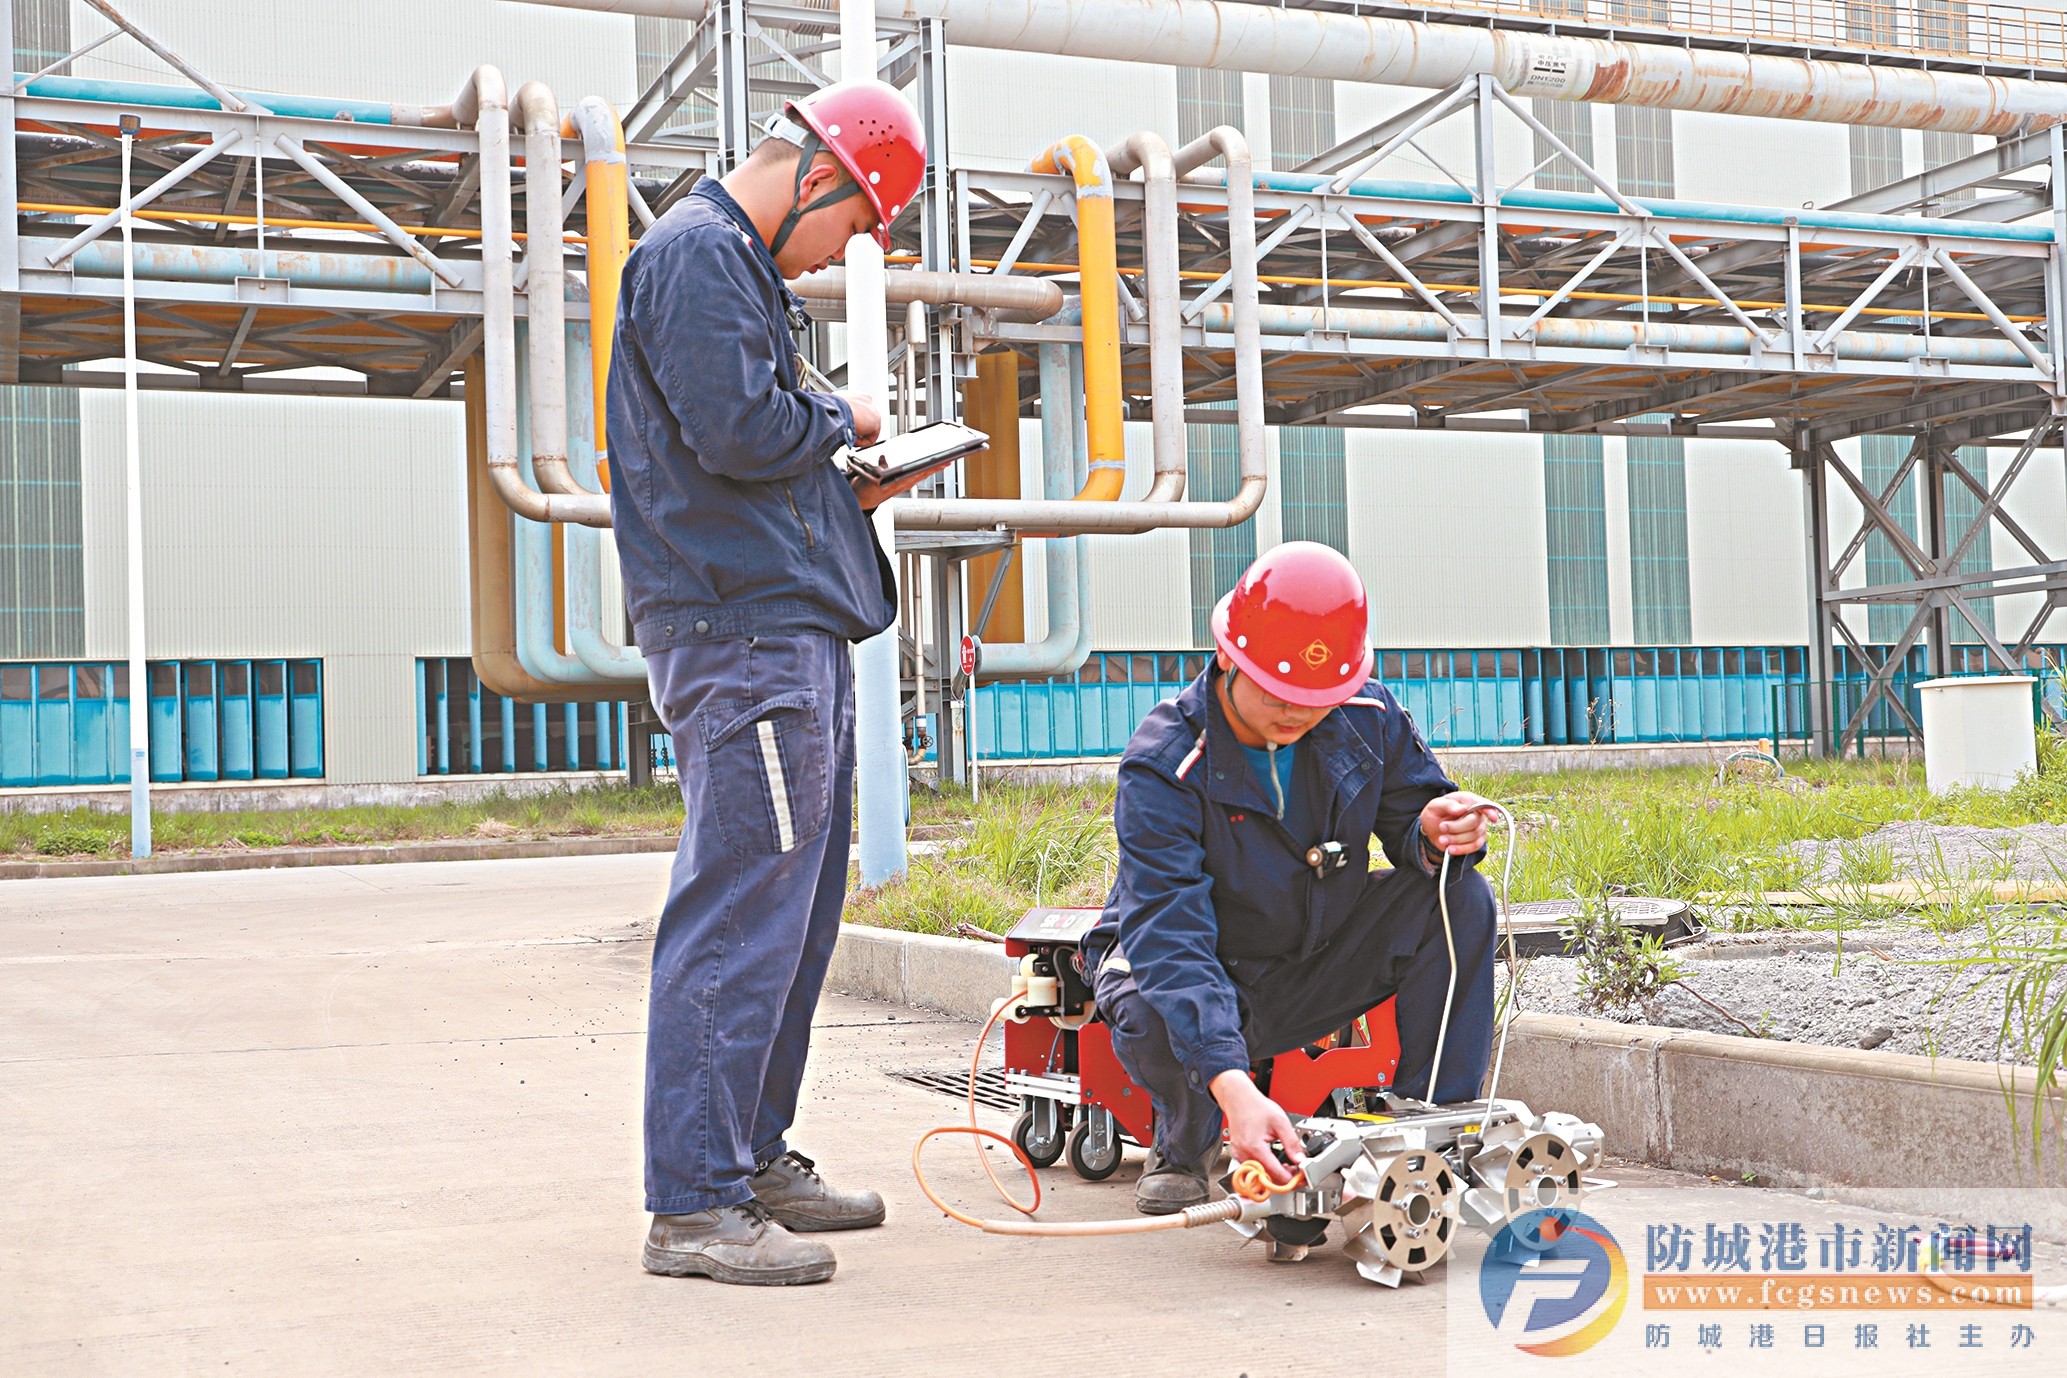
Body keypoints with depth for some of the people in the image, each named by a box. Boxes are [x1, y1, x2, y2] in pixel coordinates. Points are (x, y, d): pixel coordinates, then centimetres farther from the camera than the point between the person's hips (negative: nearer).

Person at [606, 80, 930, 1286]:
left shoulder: (744, 265, 25)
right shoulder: (697, 254, -8)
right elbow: (738, 430, -20)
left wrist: (849, 487, 14)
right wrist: (843, 416, -2)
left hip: (795, 629, 11)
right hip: (740, 632, -11)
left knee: (797, 910, 13)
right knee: (741, 915, -11)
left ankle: (757, 1155, 22)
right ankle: (694, 1205, -7)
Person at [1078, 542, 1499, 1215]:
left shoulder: (1367, 717, -13)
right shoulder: (1162, 767, -28)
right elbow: (1170, 935, -38)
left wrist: (1438, 832, -33)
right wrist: (1232, 1085, -52)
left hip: (1318, 967, 4)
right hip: (1208, 970, -4)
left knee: (1460, 899, -17)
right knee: (1152, 1020, -39)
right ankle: (1185, 1145, -1)